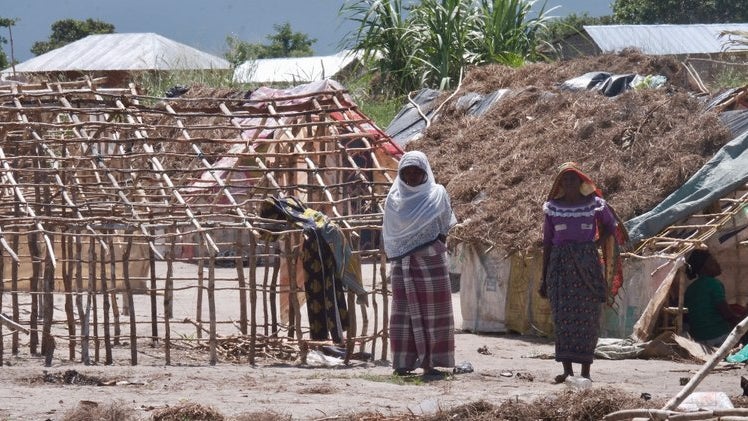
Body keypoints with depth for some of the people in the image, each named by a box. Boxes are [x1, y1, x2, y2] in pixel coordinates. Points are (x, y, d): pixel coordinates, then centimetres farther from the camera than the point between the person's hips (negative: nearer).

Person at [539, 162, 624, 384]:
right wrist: (544, 278, 7)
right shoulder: (553, 207, 7)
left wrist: (596, 243, 1)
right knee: (562, 316, -7)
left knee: (587, 317, -3)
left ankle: (585, 371, 0)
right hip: (560, 265, 1)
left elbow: (611, 226, 19)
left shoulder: (594, 204, 4)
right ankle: (567, 369, -5)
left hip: (587, 265, -1)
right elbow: (547, 243, 9)